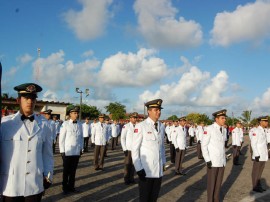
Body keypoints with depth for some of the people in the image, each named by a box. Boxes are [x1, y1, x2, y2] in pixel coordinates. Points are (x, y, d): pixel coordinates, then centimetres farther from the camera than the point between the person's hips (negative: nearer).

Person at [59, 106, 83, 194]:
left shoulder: (79, 124, 2)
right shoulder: (65, 124, -9)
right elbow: (61, 138, -6)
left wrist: (81, 149, 9)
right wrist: (62, 151, -6)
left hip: (77, 152, 3)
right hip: (67, 152, -3)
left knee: (73, 170, 12)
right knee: (66, 170, 11)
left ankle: (71, 186, 25)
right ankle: (65, 187, 24)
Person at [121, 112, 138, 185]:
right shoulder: (126, 126, -7)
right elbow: (122, 138, -6)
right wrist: (124, 149, -10)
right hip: (128, 149, -4)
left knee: (133, 164, 9)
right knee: (127, 165, 4)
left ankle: (131, 178, 21)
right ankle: (126, 179, 16)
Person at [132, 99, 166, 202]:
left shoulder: (162, 127, 9)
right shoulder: (140, 126, -10)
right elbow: (135, 149, -10)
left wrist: (163, 163, 11)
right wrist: (138, 168, -13)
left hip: (159, 170, 5)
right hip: (146, 170, -5)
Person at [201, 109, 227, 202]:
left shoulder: (223, 130, 9)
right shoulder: (209, 129, -15)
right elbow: (204, 145, -14)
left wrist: (224, 158, 15)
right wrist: (207, 160, -18)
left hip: (222, 161, 7)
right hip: (212, 161, -7)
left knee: (219, 182, 14)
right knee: (211, 183, 4)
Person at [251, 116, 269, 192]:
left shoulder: (263, 131, 12)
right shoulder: (256, 131, -15)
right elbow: (253, 144, -18)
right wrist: (256, 155, -21)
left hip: (263, 156, 8)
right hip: (258, 156, -8)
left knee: (260, 171, 16)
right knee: (256, 172, 3)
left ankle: (258, 186, 26)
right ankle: (255, 187, 13)